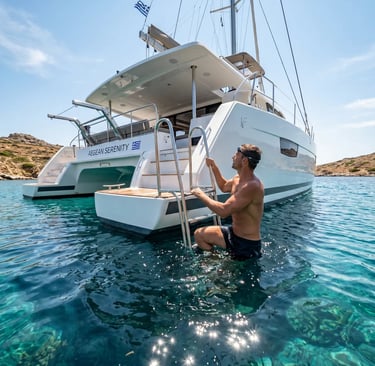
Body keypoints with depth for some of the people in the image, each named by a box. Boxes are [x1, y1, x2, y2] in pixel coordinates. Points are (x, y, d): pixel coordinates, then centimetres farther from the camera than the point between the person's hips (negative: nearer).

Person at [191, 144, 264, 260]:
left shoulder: (252, 186, -30)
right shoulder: (238, 178, 0)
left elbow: (223, 211, -35)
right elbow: (224, 187, 24)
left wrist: (202, 195, -21)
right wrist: (214, 167, 11)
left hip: (247, 244, -9)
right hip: (234, 232, 9)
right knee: (199, 234, 12)